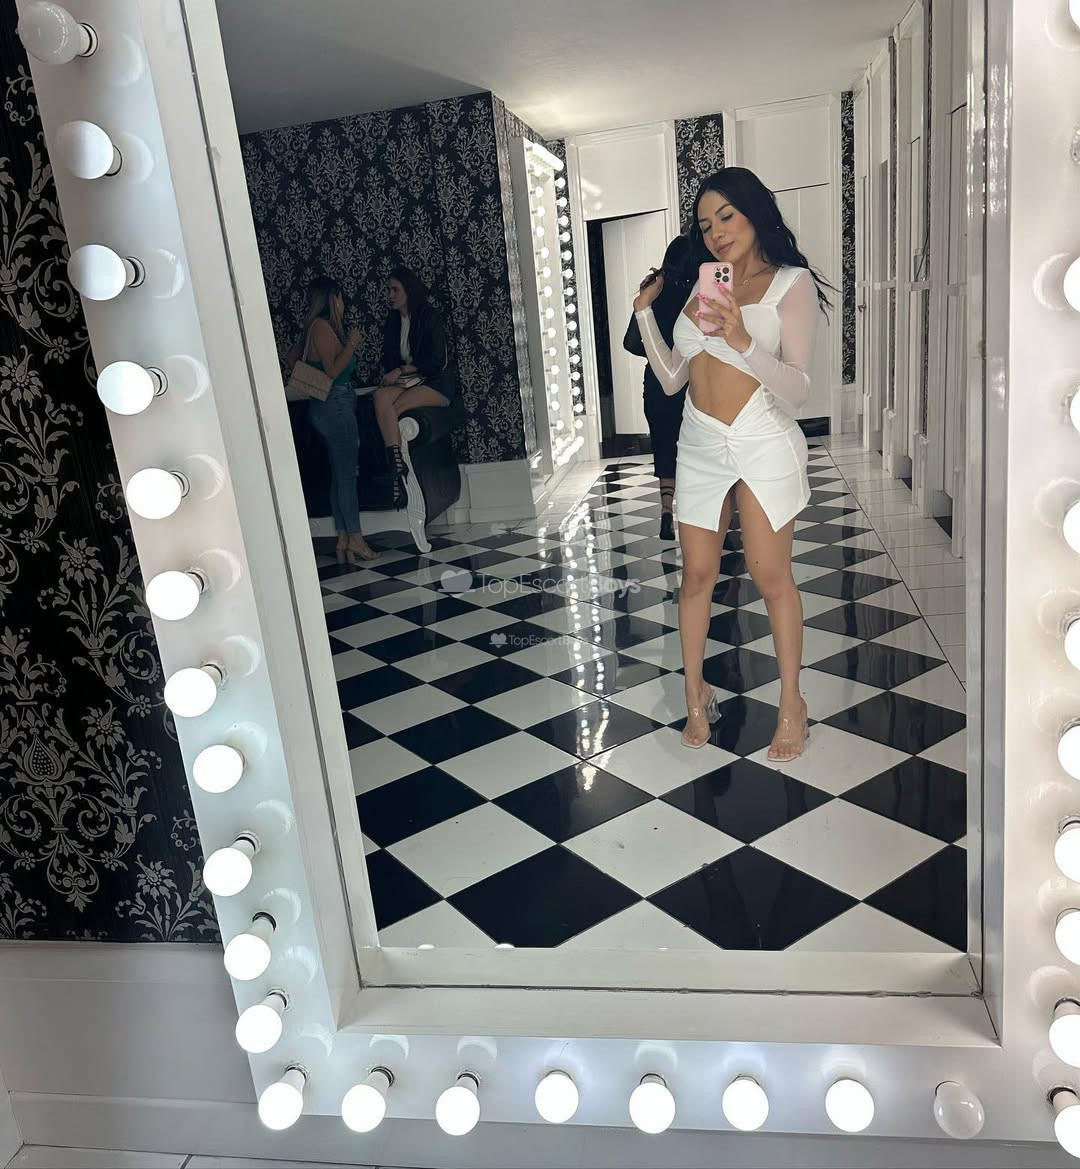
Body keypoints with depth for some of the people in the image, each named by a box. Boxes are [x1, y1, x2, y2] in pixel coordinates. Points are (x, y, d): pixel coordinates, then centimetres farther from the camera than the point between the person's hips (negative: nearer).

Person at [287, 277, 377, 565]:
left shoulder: (315, 328, 15)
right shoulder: (322, 327, -13)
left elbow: (290, 359, 21)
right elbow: (333, 369, -18)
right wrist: (351, 343, -9)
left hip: (329, 407, 10)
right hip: (335, 405, -10)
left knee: (340, 474, 9)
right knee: (347, 473, -4)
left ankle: (343, 541, 11)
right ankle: (355, 538, 2)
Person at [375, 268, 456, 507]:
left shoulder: (429, 316, -3)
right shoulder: (393, 320, 17)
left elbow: (437, 358, -10)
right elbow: (389, 357, 19)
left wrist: (401, 370, -12)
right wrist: (390, 375, -4)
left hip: (435, 382, -5)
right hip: (406, 380, 5)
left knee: (392, 408, -31)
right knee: (380, 396, -30)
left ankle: (396, 469, -29)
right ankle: (397, 464, -42)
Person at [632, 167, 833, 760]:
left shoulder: (792, 283, -1)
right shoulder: (702, 289, 14)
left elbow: (797, 389, -12)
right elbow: (671, 378, 13)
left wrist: (742, 340, -26)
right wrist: (644, 312, 9)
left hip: (764, 442, -4)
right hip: (700, 445, 5)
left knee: (770, 575, -3)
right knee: (697, 574, 5)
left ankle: (791, 705, 12)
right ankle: (696, 696, 19)